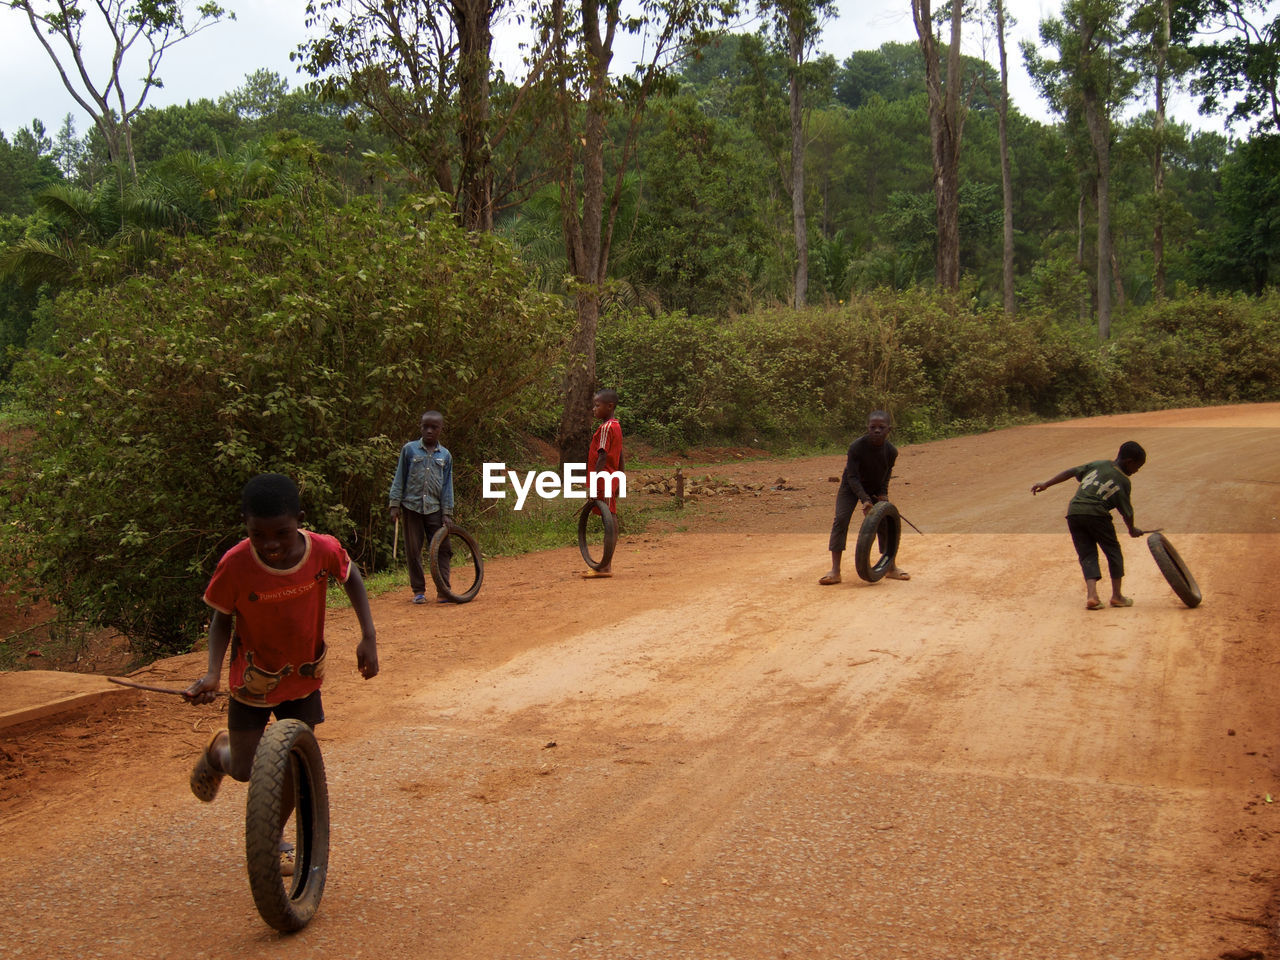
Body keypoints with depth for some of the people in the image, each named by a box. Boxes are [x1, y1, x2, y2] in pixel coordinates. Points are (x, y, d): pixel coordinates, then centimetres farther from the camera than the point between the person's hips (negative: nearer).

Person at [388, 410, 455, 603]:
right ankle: (418, 590, 14)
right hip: (412, 507, -1)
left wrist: (447, 513, 1)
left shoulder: (445, 455, 5)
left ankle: (443, 590, 2)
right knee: (413, 550, 4)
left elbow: (447, 485, 7)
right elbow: (399, 477, 4)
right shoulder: (409, 449, 2)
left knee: (442, 549, -3)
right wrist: (395, 505, -1)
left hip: (435, 509, 1)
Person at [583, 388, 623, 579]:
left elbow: (603, 457, -20)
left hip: (604, 482, -10)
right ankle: (606, 565, 15)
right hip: (612, 481, 10)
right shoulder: (616, 426, 16)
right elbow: (620, 458, 20)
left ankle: (606, 567, -7)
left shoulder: (606, 428, -14)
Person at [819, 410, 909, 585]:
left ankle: (891, 567, 19)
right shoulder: (857, 446, -31)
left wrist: (883, 493, -9)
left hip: (875, 489, 4)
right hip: (851, 487, -4)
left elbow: (887, 473, 2)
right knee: (841, 518, -19)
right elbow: (852, 476, -28)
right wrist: (864, 499, -35)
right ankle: (835, 571, -18)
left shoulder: (891, 451, -19)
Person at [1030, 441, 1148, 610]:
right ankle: (1116, 596, 16)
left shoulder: (1099, 464, 18)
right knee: (1113, 551, 14)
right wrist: (1132, 530, 27)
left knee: (1087, 555, 8)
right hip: (1096, 513, -4)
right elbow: (1126, 512, 9)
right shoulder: (1123, 481, 6)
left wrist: (1046, 484, 18)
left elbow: (1072, 471, 14)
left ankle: (1091, 595, -8)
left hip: (1073, 512, 4)